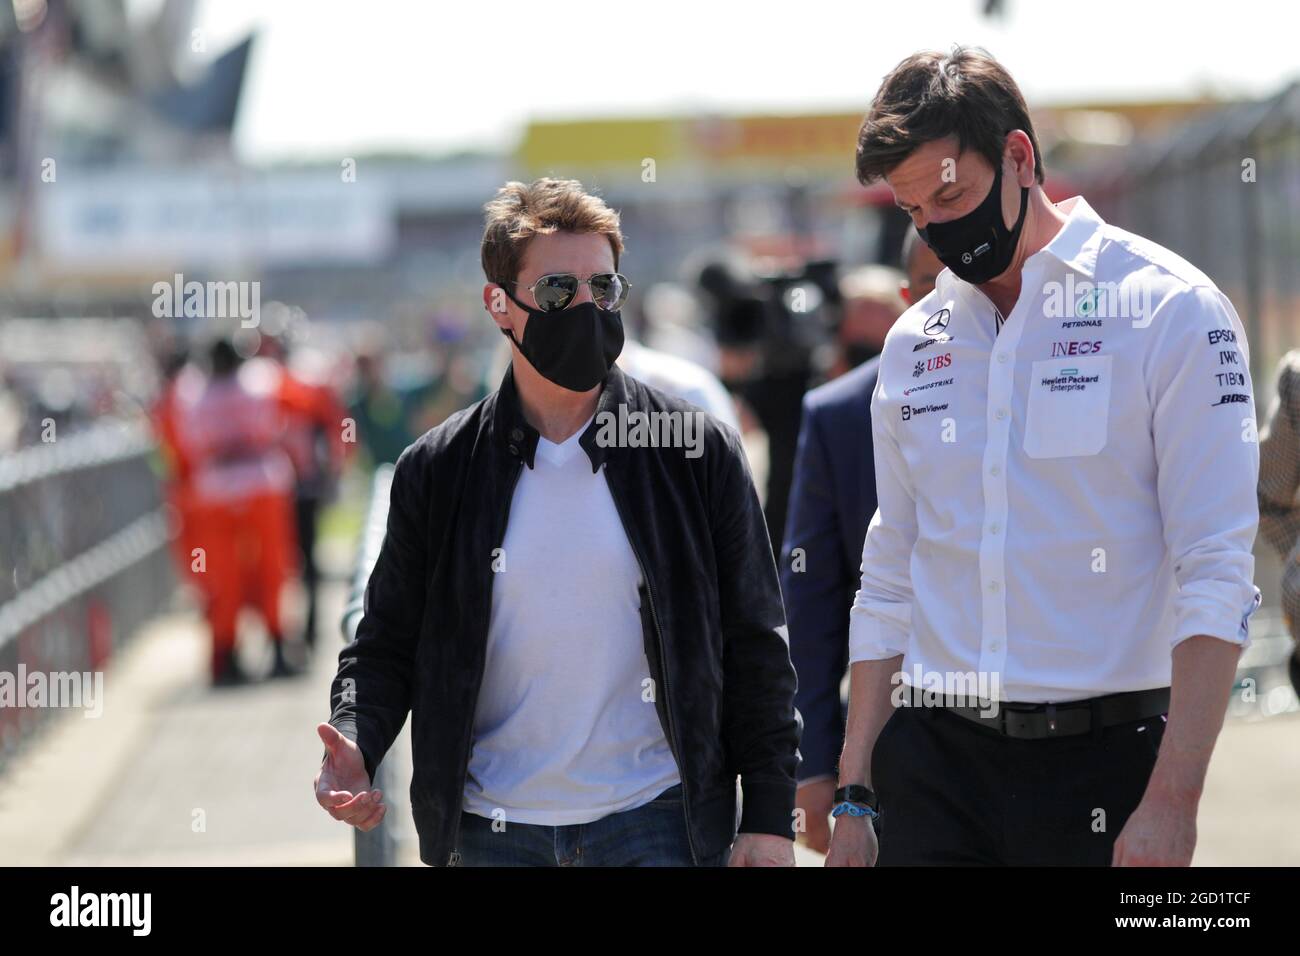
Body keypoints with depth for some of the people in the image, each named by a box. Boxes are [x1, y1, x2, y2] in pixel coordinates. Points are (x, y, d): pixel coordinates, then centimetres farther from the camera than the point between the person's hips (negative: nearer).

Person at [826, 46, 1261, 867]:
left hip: (1102, 762, -4)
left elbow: (1217, 577, -9)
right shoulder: (915, 344, 13)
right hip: (933, 763, 4)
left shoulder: (1169, 310, -4)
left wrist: (1172, 801, -17)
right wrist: (856, 797, 12)